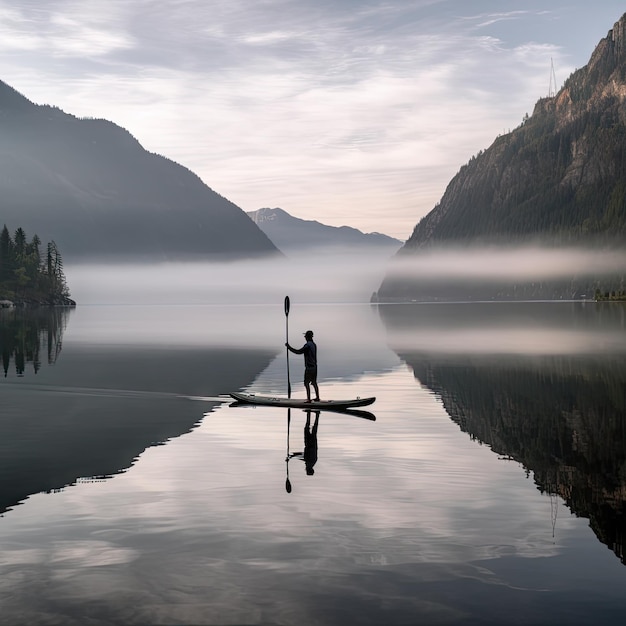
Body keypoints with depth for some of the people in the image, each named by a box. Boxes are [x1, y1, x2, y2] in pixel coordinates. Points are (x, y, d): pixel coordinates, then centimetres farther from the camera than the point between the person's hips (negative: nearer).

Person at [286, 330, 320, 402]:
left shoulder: (308, 345, -17)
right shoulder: (314, 344, 11)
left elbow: (298, 352, -21)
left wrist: (289, 347, -15)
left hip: (309, 367, -9)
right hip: (314, 366, 9)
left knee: (306, 383, -5)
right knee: (314, 382, 15)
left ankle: (308, 399, -8)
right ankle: (317, 397, 18)